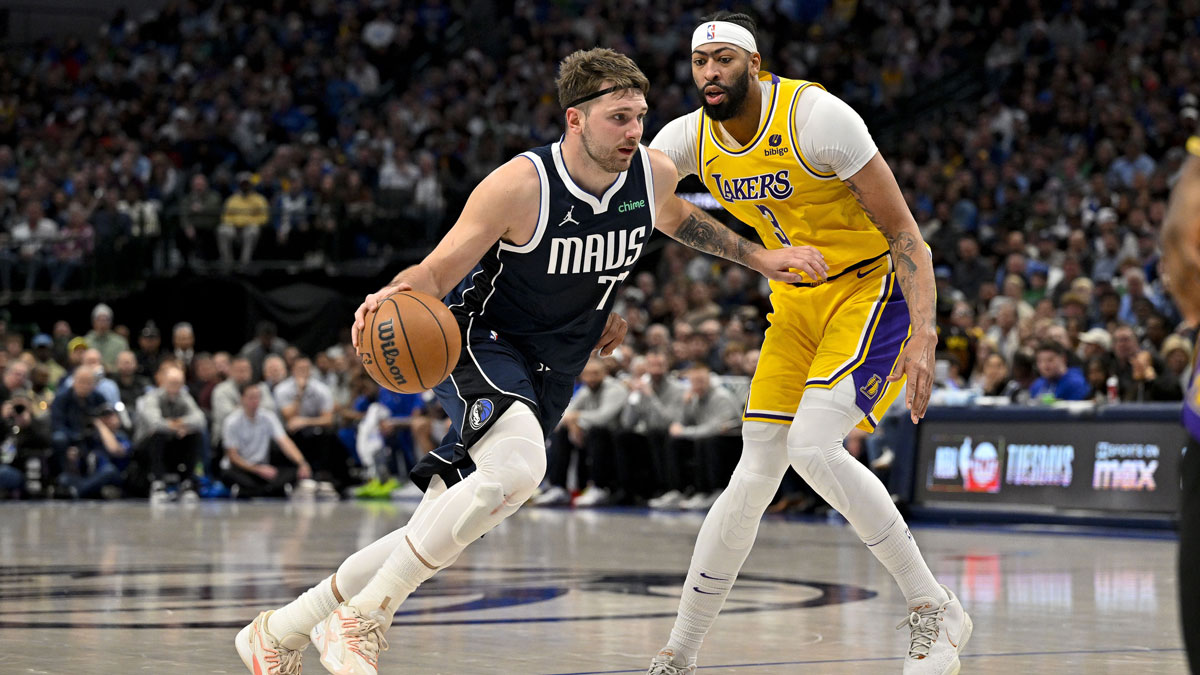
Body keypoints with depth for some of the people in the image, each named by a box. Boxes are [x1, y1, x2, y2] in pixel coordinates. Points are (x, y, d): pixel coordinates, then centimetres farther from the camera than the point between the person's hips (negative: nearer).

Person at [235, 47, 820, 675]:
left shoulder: (655, 173, -7)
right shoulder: (521, 184, -23)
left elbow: (676, 218, 19)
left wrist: (758, 257, 16)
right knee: (519, 466, -36)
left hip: (547, 373, 6)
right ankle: (362, 620, -25)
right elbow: (438, 269, -16)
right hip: (480, 343, -6)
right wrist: (394, 296, -38)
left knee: (433, 538, 3)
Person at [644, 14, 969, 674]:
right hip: (798, 301, 6)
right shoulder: (690, 138, -4)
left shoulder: (816, 116, -23)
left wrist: (923, 338, -32)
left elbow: (904, 236, -22)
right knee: (753, 479, 1)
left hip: (874, 286, -6)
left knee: (813, 446, -25)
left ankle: (934, 611, -13)